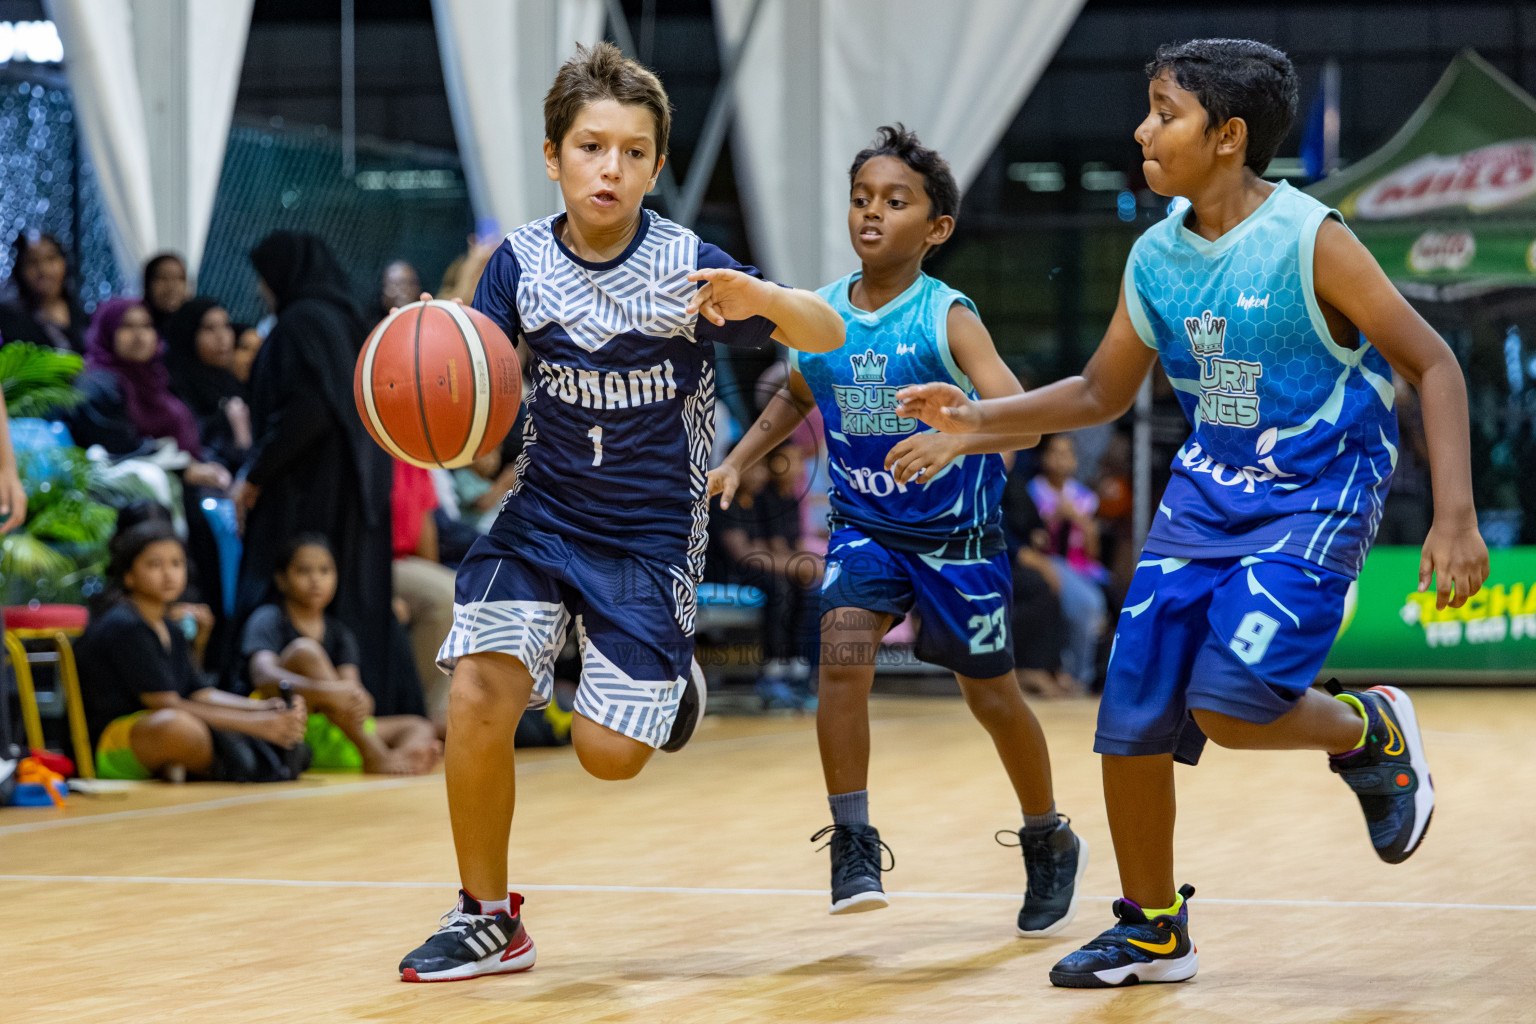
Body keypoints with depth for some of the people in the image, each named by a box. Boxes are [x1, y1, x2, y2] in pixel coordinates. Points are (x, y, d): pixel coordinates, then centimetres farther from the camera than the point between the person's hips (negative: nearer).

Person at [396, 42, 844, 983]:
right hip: (543, 513, 2)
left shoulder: (688, 266, -12)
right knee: (477, 695, -19)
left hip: (651, 535, -2)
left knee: (610, 754, -7)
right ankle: (488, 919, -1)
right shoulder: (521, 262, -5)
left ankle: (670, 682, 31)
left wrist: (765, 301, -34)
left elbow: (829, 336, -11)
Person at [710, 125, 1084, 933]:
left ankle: (1050, 843, 33)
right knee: (842, 653, -22)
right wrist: (739, 460, 5)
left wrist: (954, 439, -50)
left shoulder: (947, 319, -20)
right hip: (864, 526, 3)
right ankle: (853, 843, -13)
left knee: (988, 693, 9)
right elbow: (796, 397, 17)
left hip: (956, 532, -3)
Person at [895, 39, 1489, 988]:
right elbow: (1101, 393, 15)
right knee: (1131, 717, 0)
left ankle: (1372, 732, 12)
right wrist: (978, 417, 1)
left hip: (1316, 496, -6)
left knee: (1228, 705, -21)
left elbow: (1434, 365, -13)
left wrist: (1456, 517, -21)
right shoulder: (1155, 258, 1)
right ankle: (1153, 929, 18)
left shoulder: (1310, 240, -17)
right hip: (1206, 492, 6)